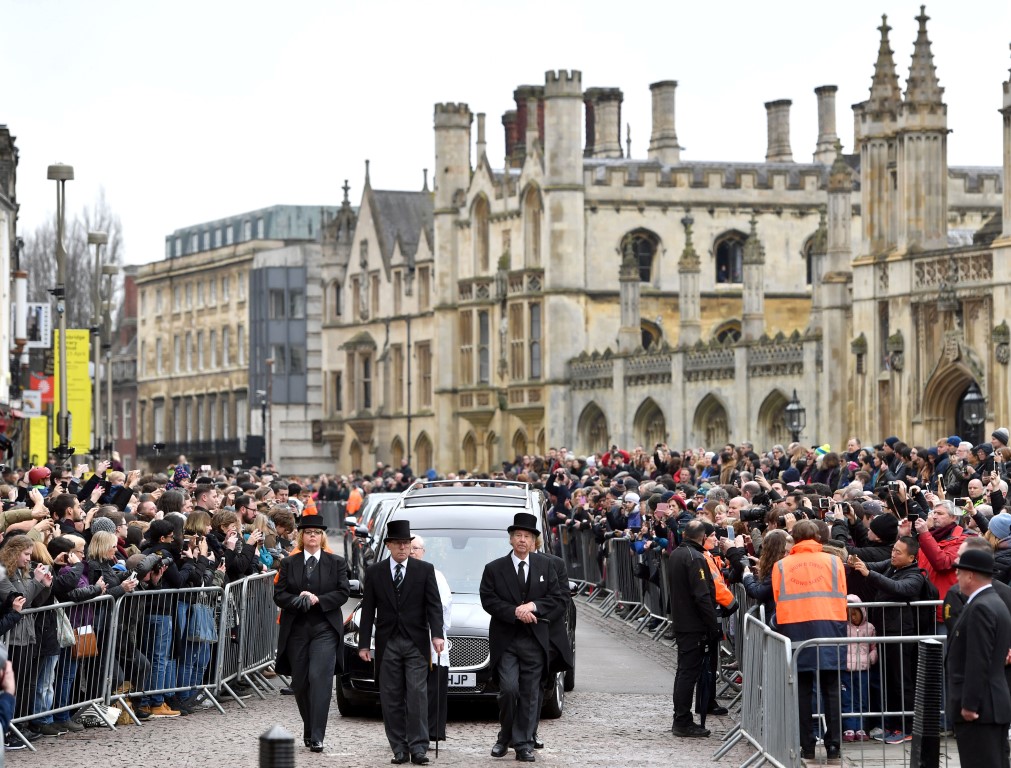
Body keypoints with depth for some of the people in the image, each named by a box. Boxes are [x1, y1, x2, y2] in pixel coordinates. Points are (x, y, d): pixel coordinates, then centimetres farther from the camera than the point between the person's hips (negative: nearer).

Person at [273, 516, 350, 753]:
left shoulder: (336, 563, 6)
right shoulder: (289, 563, 9)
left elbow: (343, 592, -1)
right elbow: (279, 595, 3)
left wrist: (318, 600, -13)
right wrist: (299, 601, -14)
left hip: (325, 629, -3)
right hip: (296, 629, 3)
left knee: (320, 679, -14)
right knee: (300, 682, 7)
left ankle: (316, 737, -15)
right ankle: (309, 728, 25)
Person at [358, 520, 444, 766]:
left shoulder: (425, 570, 5)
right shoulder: (374, 572, 7)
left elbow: (434, 605, -1)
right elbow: (368, 610, 7)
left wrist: (437, 634, -15)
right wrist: (364, 644, 2)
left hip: (416, 643, -2)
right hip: (387, 643, 2)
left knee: (417, 695, -8)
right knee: (391, 698, 2)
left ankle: (418, 748, -8)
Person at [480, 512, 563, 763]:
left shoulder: (545, 567, 11)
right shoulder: (494, 569, 4)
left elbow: (556, 599, 5)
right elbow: (489, 601, -4)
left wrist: (533, 606, -12)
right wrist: (516, 613, -15)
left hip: (535, 640, 2)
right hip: (505, 641, -2)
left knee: (530, 695, 2)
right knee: (509, 690, -13)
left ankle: (524, 744, 7)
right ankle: (504, 737, 6)